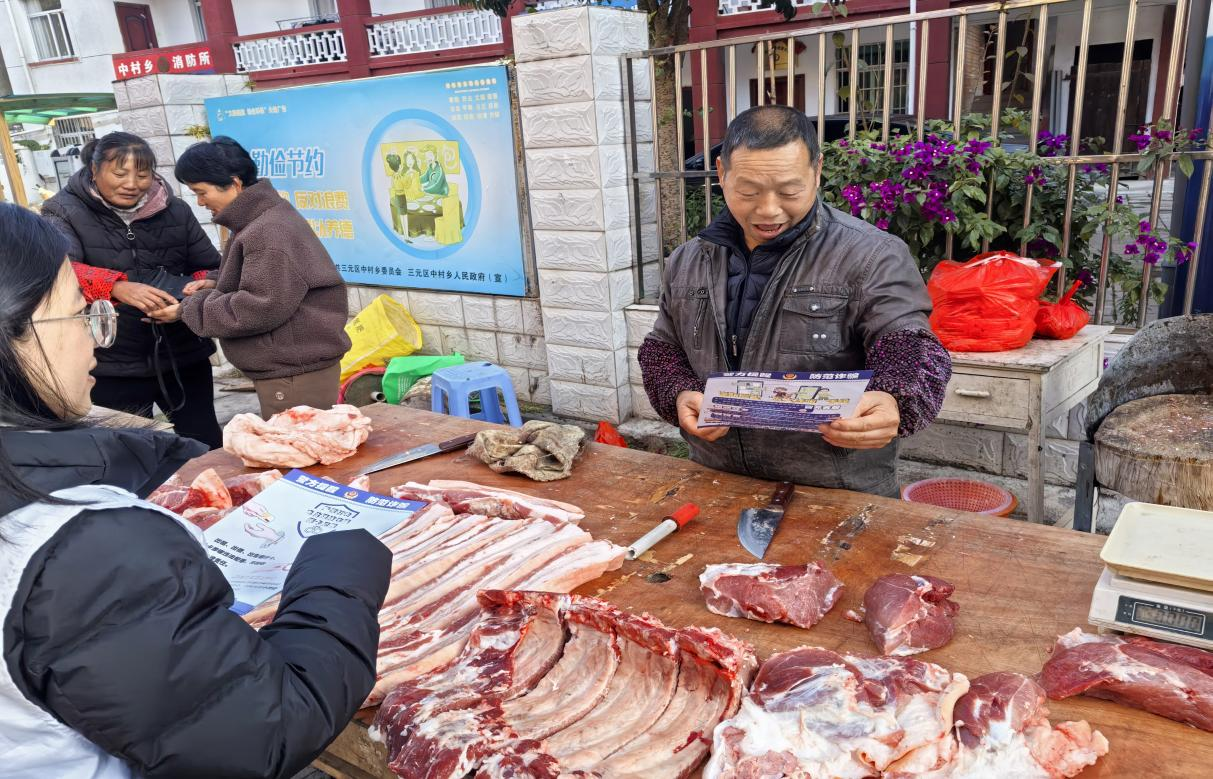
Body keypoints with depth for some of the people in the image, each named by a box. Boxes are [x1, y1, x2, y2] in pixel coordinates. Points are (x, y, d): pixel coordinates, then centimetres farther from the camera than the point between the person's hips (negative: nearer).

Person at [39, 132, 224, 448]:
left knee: (207, 447, 11)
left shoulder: (175, 211, 5)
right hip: (111, 366, -2)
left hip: (184, 357, 2)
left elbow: (212, 270, 7)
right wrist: (118, 288, -38)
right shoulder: (64, 212, -3)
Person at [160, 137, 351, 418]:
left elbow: (261, 307, -24)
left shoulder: (269, 232, -20)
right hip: (288, 371, 10)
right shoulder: (259, 221, 14)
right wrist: (217, 284, 10)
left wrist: (189, 310, -12)